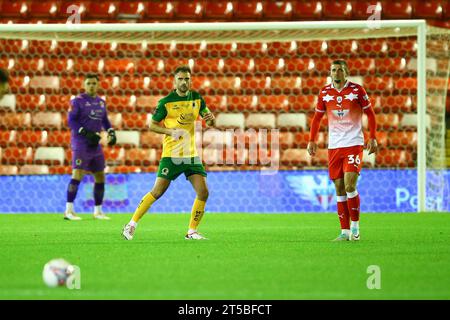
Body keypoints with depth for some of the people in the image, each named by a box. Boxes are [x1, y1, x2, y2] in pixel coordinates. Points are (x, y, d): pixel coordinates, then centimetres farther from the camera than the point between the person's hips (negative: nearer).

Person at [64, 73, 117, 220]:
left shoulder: (101, 102, 13)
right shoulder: (77, 101, -7)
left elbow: (105, 120, 22)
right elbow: (71, 121, -12)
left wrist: (111, 132, 4)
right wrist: (86, 134, -21)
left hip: (95, 144, 7)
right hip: (80, 142, -7)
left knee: (100, 176, 10)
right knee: (77, 174, -15)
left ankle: (98, 211, 20)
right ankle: (69, 211, -13)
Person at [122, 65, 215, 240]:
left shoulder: (196, 98, 6)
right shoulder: (166, 101, -7)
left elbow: (210, 122, 11)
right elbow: (152, 125, -1)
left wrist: (210, 118, -13)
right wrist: (170, 131, -17)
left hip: (192, 154, 4)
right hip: (171, 154, -4)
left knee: (203, 192, -6)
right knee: (157, 192, -8)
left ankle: (192, 232, 7)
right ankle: (132, 224, 5)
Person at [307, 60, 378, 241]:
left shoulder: (357, 90, -3)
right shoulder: (324, 93, 6)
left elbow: (370, 114, 3)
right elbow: (317, 118, 16)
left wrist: (373, 138, -5)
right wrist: (312, 140, 7)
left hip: (354, 144, -4)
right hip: (334, 146, 4)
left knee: (350, 186, -14)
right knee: (339, 190, 3)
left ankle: (355, 226, 0)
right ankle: (345, 231, 8)